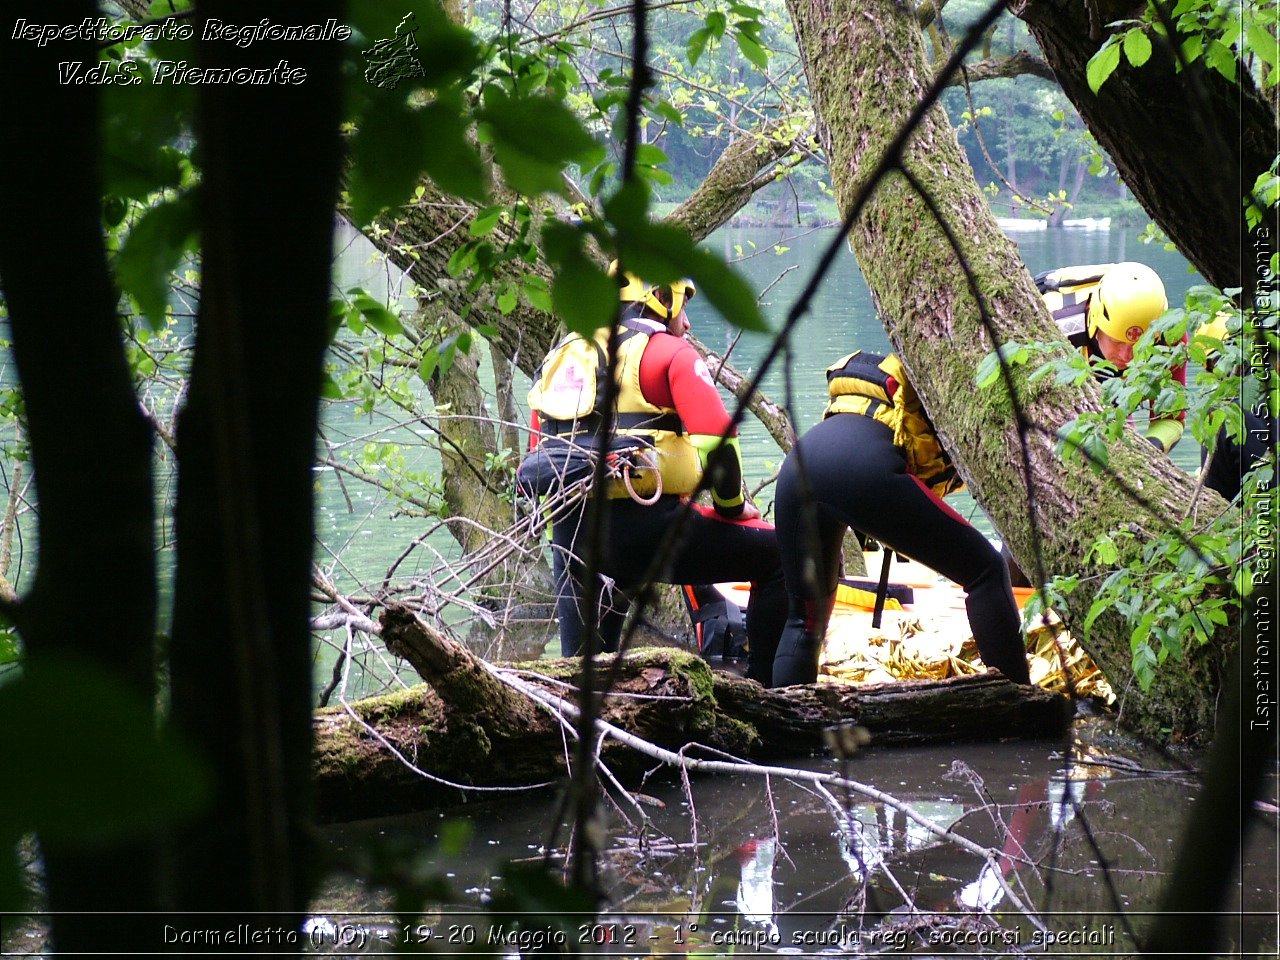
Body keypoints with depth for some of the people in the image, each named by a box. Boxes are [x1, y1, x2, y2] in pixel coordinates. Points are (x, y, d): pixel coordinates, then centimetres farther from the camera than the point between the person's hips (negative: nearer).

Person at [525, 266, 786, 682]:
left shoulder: (561, 356, 23)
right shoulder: (669, 352, 2)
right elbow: (716, 441, -7)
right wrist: (732, 507, 9)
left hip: (570, 533, 7)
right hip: (646, 526, -6)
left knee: (581, 665, 26)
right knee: (780, 556, 5)